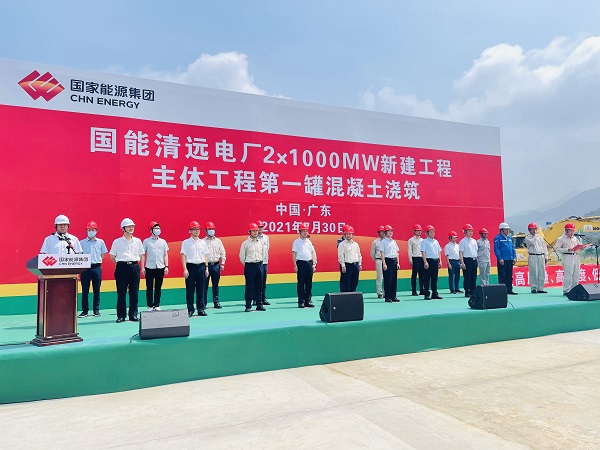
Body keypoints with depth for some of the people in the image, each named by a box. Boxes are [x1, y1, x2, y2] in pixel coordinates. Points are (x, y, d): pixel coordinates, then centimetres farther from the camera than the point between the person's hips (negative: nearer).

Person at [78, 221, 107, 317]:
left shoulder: (100, 242, 6)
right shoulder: (82, 242, 5)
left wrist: (97, 262, 2)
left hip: (96, 268, 0)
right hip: (85, 268, 0)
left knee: (97, 290, 5)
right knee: (85, 290, 2)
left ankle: (96, 310, 13)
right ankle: (85, 310, 9)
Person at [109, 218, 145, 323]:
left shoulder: (137, 241, 10)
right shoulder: (117, 241, 3)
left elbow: (141, 255, 16)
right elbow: (112, 257, 9)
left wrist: (142, 267, 11)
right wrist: (120, 264, 6)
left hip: (134, 267, 2)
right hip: (122, 267, -2)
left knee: (134, 292, 3)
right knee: (121, 292, 0)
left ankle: (133, 315, 11)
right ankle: (121, 316, 7)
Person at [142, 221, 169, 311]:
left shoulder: (163, 241, 9)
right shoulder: (146, 241, 3)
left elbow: (165, 254, 11)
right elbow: (143, 255, 5)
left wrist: (166, 266, 3)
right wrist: (143, 267, 0)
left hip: (160, 267, 2)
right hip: (149, 267, -2)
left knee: (158, 288, 6)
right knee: (149, 288, 3)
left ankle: (157, 305, 14)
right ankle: (150, 306, 10)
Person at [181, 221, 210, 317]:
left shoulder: (203, 242, 12)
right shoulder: (186, 242, 1)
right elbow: (183, 256, -3)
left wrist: (206, 268, 8)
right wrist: (185, 269, -11)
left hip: (201, 266, 3)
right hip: (191, 266, -3)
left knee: (201, 289, 6)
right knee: (190, 290, 1)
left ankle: (201, 309, 12)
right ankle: (190, 310, 8)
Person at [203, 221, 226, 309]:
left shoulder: (218, 241, 9)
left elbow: (222, 252, 11)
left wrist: (222, 264, 4)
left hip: (216, 265, 3)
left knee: (215, 285, 8)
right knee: (205, 285, 1)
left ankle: (216, 302, 15)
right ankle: (203, 303, 7)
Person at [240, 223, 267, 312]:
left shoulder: (261, 242, 7)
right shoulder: (245, 243, -6)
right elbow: (242, 256, 0)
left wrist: (259, 262, 14)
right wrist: (247, 265, 6)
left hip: (259, 265, 4)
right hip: (249, 266, -4)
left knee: (259, 286, 8)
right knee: (249, 286, -1)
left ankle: (259, 304, 15)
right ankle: (248, 305, 5)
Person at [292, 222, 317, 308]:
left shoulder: (309, 241, 15)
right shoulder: (296, 242, 0)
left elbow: (313, 253, 15)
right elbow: (293, 253, -4)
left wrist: (314, 264, 7)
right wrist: (295, 265, -11)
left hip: (309, 263, 5)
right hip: (301, 263, -5)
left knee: (309, 283, 6)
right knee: (301, 283, -2)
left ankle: (308, 301, 12)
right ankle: (301, 301, 2)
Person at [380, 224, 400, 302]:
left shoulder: (394, 242, 16)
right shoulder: (383, 242, -2)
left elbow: (397, 253, 16)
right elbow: (382, 253, -8)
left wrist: (398, 263, 9)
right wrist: (384, 264, -15)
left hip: (394, 261, 6)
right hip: (387, 260, -6)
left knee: (394, 279, 7)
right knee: (387, 279, -5)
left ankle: (393, 296, 14)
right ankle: (387, 297, 0)